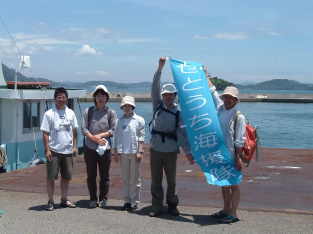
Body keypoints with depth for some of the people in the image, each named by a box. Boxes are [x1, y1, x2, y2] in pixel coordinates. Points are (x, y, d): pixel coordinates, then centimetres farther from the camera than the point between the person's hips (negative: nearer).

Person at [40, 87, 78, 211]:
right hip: (54, 151, -4)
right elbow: (45, 133, -6)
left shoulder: (70, 113, 7)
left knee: (67, 176, 11)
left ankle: (64, 199, 23)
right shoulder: (49, 114, -4)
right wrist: (47, 149, -11)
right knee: (51, 177, 0)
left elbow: (74, 130, 13)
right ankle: (50, 201, 11)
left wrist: (74, 146, 7)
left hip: (68, 150, 4)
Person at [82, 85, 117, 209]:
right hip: (90, 148, 1)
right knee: (91, 175, 6)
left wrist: (100, 135, -11)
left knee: (104, 175, 4)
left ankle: (103, 199, 15)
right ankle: (93, 199, 17)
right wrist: (95, 138, -12)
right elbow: (84, 129, 0)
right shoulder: (88, 111, 8)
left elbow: (113, 130, 0)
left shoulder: (111, 112, 5)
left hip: (105, 148, -1)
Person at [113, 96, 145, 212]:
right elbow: (116, 136, 10)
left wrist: (140, 151, -7)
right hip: (123, 152, 3)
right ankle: (127, 201, 15)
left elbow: (141, 137, 0)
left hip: (134, 152, -3)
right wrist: (116, 152, 5)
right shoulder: (120, 120, 9)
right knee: (125, 178, 8)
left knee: (135, 178, 2)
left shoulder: (139, 120, 3)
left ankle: (135, 201, 8)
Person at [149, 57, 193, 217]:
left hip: (171, 151, -2)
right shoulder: (158, 106, 4)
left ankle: (172, 206, 22)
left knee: (171, 181, 8)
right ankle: (157, 207, 15)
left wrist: (187, 152, -15)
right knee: (156, 180, 6)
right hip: (155, 150, 2)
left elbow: (181, 133, -7)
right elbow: (155, 88, -5)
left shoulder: (178, 113, -3)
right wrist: (160, 68, -13)